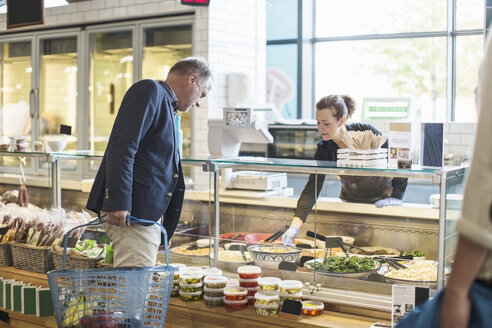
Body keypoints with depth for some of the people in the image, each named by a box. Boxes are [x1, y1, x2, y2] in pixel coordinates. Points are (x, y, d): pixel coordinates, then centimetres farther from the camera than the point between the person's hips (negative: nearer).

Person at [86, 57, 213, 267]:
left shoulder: (166, 106, 25)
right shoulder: (149, 91, -5)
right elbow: (121, 147, -18)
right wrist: (118, 202, -25)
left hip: (149, 216, 10)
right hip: (131, 211, -10)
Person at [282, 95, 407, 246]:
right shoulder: (324, 150, -20)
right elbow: (311, 188, -26)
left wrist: (396, 196, -14)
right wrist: (295, 226, -37)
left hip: (383, 195, -2)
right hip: (350, 198, 2)